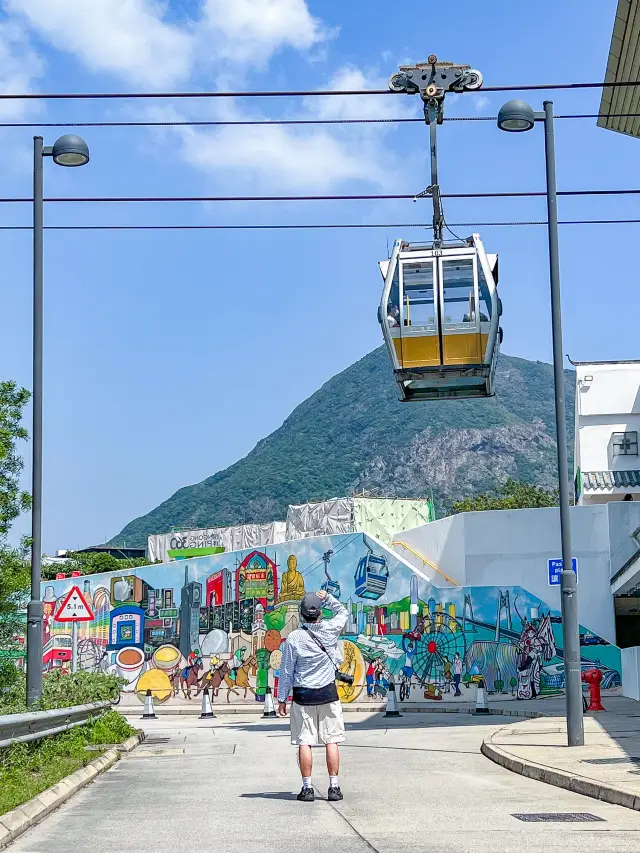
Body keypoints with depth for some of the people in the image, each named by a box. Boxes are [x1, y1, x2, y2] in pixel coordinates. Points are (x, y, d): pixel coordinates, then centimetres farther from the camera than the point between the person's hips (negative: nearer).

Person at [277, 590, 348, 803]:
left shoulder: (294, 638, -10)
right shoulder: (330, 630, -6)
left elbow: (286, 671, -4)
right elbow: (343, 612, 18)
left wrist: (281, 699, 4)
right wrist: (327, 597, 16)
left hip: (303, 695, -1)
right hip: (328, 693, 1)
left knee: (304, 742, 3)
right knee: (331, 741, 5)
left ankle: (307, 788, 4)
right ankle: (334, 787, 6)